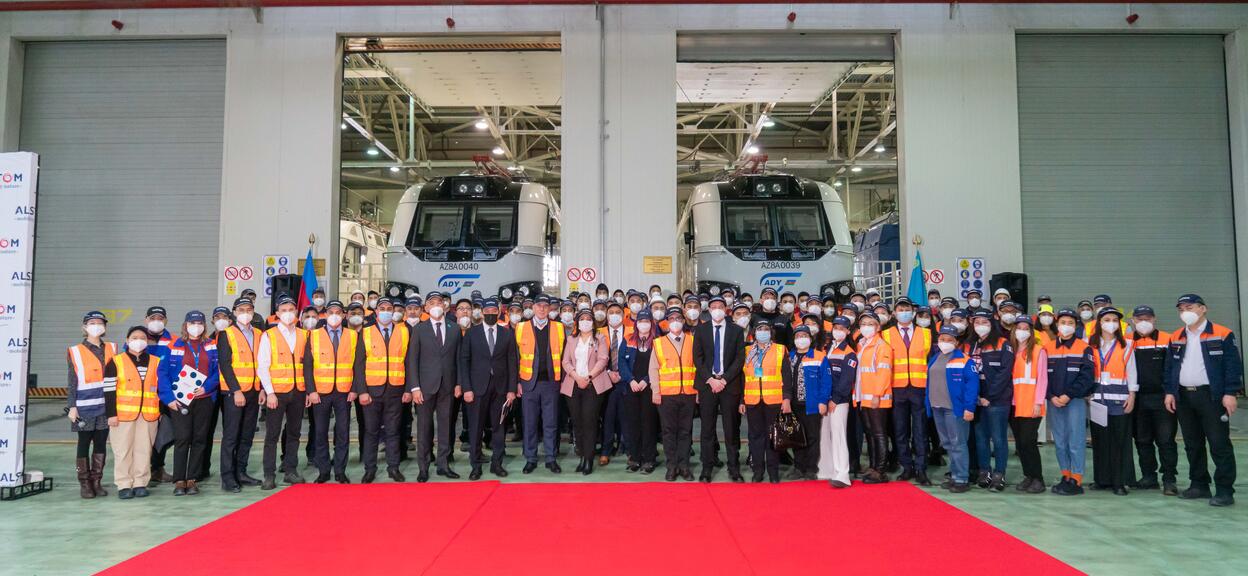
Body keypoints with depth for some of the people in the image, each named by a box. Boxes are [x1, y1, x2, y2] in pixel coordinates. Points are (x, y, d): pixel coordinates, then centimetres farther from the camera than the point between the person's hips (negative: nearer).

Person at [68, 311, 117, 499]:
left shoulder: (112, 349, 10)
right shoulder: (76, 351, 2)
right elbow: (72, 381, 1)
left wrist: (116, 405, 7)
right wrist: (72, 406, -5)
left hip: (105, 406, 3)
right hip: (85, 406, -3)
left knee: (101, 443, 6)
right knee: (84, 443, 2)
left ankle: (97, 481, 14)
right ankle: (84, 483, 10)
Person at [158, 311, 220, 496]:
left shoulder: (211, 347, 8)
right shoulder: (174, 347, 1)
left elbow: (218, 371, 4)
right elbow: (163, 373, -3)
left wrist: (206, 386, -12)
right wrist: (169, 398, -10)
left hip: (204, 399, 3)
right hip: (180, 401, -2)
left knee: (200, 439, 4)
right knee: (182, 439, -6)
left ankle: (192, 479, 12)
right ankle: (179, 481, 1)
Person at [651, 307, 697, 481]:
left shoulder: (692, 341, 8)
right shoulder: (659, 343, 6)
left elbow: (698, 366, 7)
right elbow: (653, 369, 3)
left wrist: (698, 390, 0)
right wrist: (655, 392, -5)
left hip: (688, 393, 1)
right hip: (666, 394, -1)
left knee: (686, 430, 5)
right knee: (669, 431, 2)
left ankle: (684, 465, 12)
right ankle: (672, 466, 9)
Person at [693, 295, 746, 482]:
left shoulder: (737, 330, 6)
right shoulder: (701, 330, 8)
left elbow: (740, 359, 1)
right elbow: (697, 358, 3)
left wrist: (724, 379, -8)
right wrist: (710, 379, -8)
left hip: (729, 384, 0)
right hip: (707, 384, 0)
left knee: (731, 429, 2)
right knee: (707, 429, 2)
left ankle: (734, 469, 9)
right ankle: (707, 468, 9)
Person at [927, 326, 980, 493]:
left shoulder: (964, 360, -10)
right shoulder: (934, 359, 13)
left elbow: (972, 383, -14)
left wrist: (969, 407, -18)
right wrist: (928, 402, 14)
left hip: (954, 408, -7)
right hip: (937, 408, 7)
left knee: (957, 444, -5)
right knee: (947, 444, 14)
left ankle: (962, 479, 1)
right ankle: (954, 475, 23)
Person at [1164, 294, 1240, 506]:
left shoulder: (1222, 334, -3)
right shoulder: (1176, 338, 12)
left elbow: (1233, 366, -6)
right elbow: (1170, 367, 14)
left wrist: (1230, 393, -13)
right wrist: (1170, 392, 6)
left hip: (1211, 396, -5)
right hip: (1183, 397, 5)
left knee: (1219, 444, -4)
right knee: (1192, 444, 11)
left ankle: (1225, 490, 1)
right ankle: (1199, 485, 21)